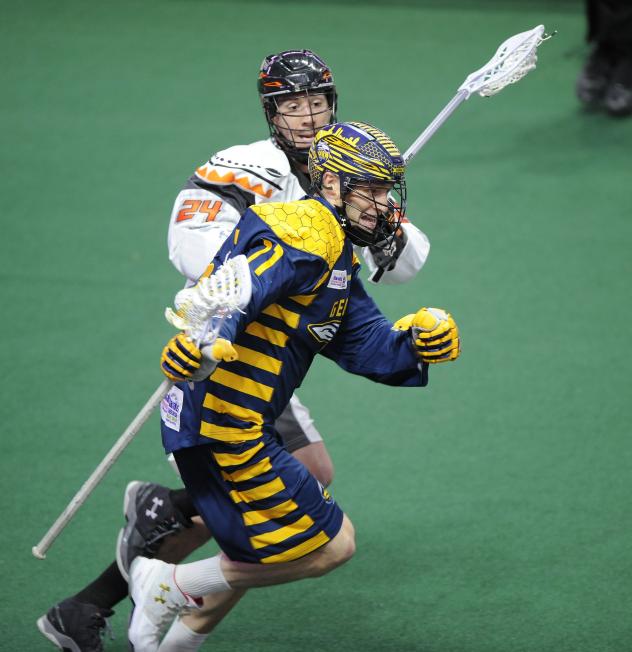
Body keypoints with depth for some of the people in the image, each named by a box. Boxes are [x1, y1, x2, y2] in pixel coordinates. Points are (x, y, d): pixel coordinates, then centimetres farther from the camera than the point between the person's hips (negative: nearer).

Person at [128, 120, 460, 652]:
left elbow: (367, 344, 17)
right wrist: (208, 336, -49)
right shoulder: (305, 234, -13)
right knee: (332, 545, -4)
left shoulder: (335, 256, 21)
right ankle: (172, 586, 1)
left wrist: (417, 339, -3)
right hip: (225, 426, -11)